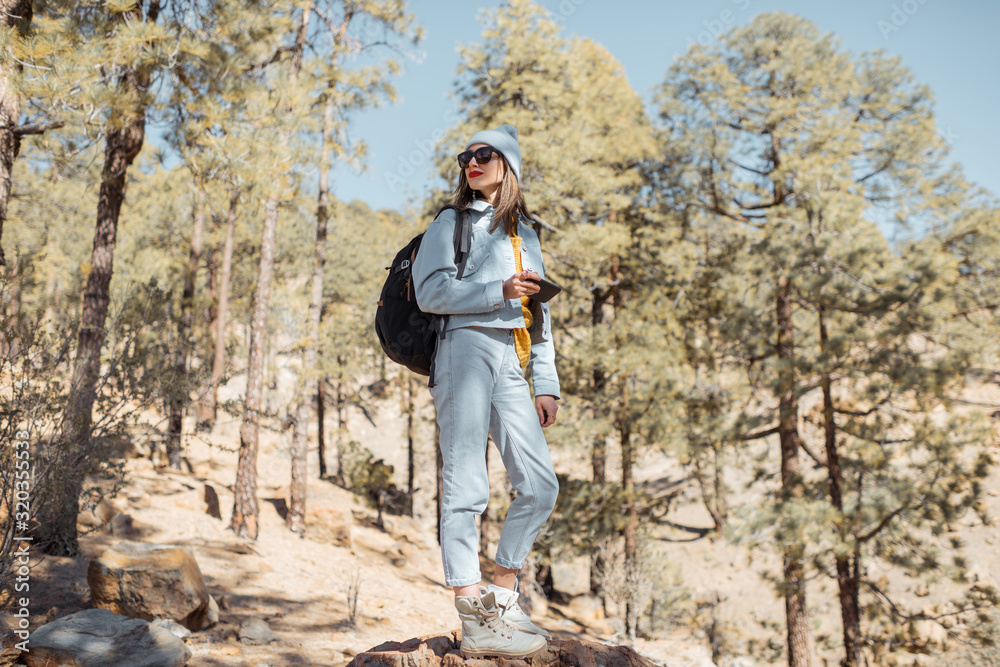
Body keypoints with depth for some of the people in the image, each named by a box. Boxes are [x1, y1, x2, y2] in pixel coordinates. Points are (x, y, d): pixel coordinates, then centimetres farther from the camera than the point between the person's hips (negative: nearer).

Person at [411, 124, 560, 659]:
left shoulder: (526, 235, 25)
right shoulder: (452, 223, 12)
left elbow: (539, 314, 22)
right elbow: (430, 291, -3)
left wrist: (547, 384, 14)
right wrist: (498, 291, -12)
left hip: (512, 364, 6)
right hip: (466, 350, -5)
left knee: (540, 485, 1)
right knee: (466, 485, -8)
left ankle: (502, 598, 15)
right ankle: (475, 622, -5)